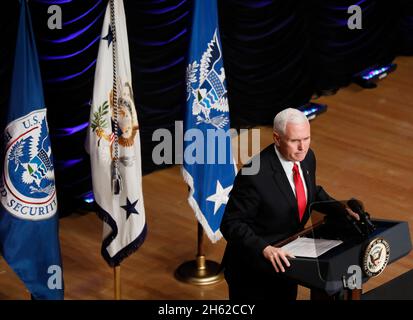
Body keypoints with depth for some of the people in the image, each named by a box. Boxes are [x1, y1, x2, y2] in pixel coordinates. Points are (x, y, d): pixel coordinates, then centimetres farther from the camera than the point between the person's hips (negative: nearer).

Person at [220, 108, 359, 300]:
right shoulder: (255, 175, -29)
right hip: (251, 269, -7)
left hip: (284, 260, 7)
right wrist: (264, 249, -37)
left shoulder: (307, 157, -6)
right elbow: (231, 224, -24)